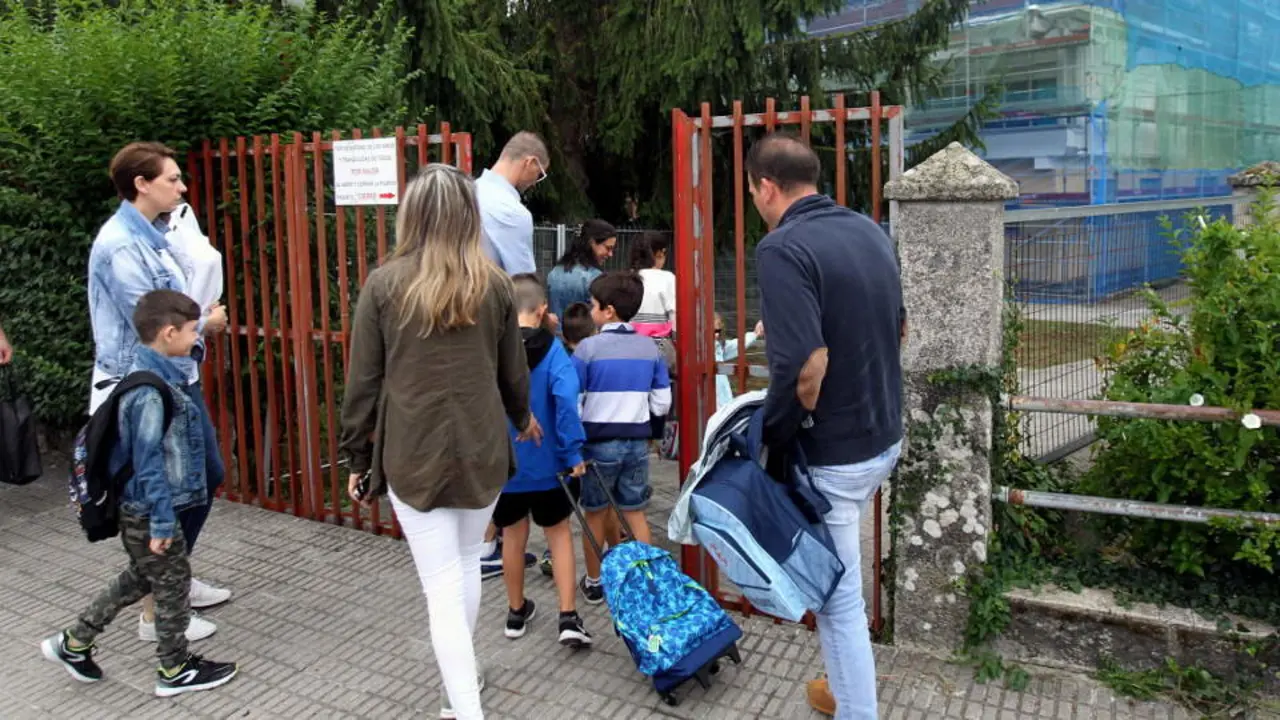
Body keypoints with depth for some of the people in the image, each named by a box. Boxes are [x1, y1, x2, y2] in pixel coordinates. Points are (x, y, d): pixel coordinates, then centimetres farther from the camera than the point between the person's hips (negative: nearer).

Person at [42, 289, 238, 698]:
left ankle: (74, 643, 36)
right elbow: (148, 462, -25)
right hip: (148, 511, -10)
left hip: (141, 507, 10)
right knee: (172, 585, 7)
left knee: (141, 578, 24)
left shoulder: (153, 375, 4)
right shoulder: (150, 391, -26)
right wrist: (161, 521, -20)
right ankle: (175, 671, 23)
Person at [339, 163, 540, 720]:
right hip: (481, 447, 3)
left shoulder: (384, 284, -5)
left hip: (413, 453, -3)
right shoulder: (494, 284, 1)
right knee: (467, 564, 22)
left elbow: (363, 381, -3)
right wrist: (522, 417, 32)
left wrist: (358, 456, 8)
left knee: (442, 586, 1)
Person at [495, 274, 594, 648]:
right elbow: (565, 400, -24)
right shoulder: (551, 349, -12)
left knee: (513, 534, 18)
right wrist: (573, 452, -18)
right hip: (544, 461, -2)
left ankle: (517, 612, 32)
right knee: (558, 533, 12)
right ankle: (569, 618, 5)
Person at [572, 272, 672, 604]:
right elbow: (662, 403, 2)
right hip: (637, 442, 3)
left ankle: (594, 583, 24)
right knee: (635, 513, 13)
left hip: (599, 442, -3)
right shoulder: (650, 347, -1)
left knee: (595, 514, 12)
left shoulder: (589, 347, -12)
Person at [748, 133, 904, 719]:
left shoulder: (783, 249, -22)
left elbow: (804, 366, -30)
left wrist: (774, 435, -15)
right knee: (839, 574, 28)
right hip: (884, 434, 9)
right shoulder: (869, 230, 5)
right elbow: (896, 326, 16)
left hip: (834, 451, -9)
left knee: (839, 597, 7)